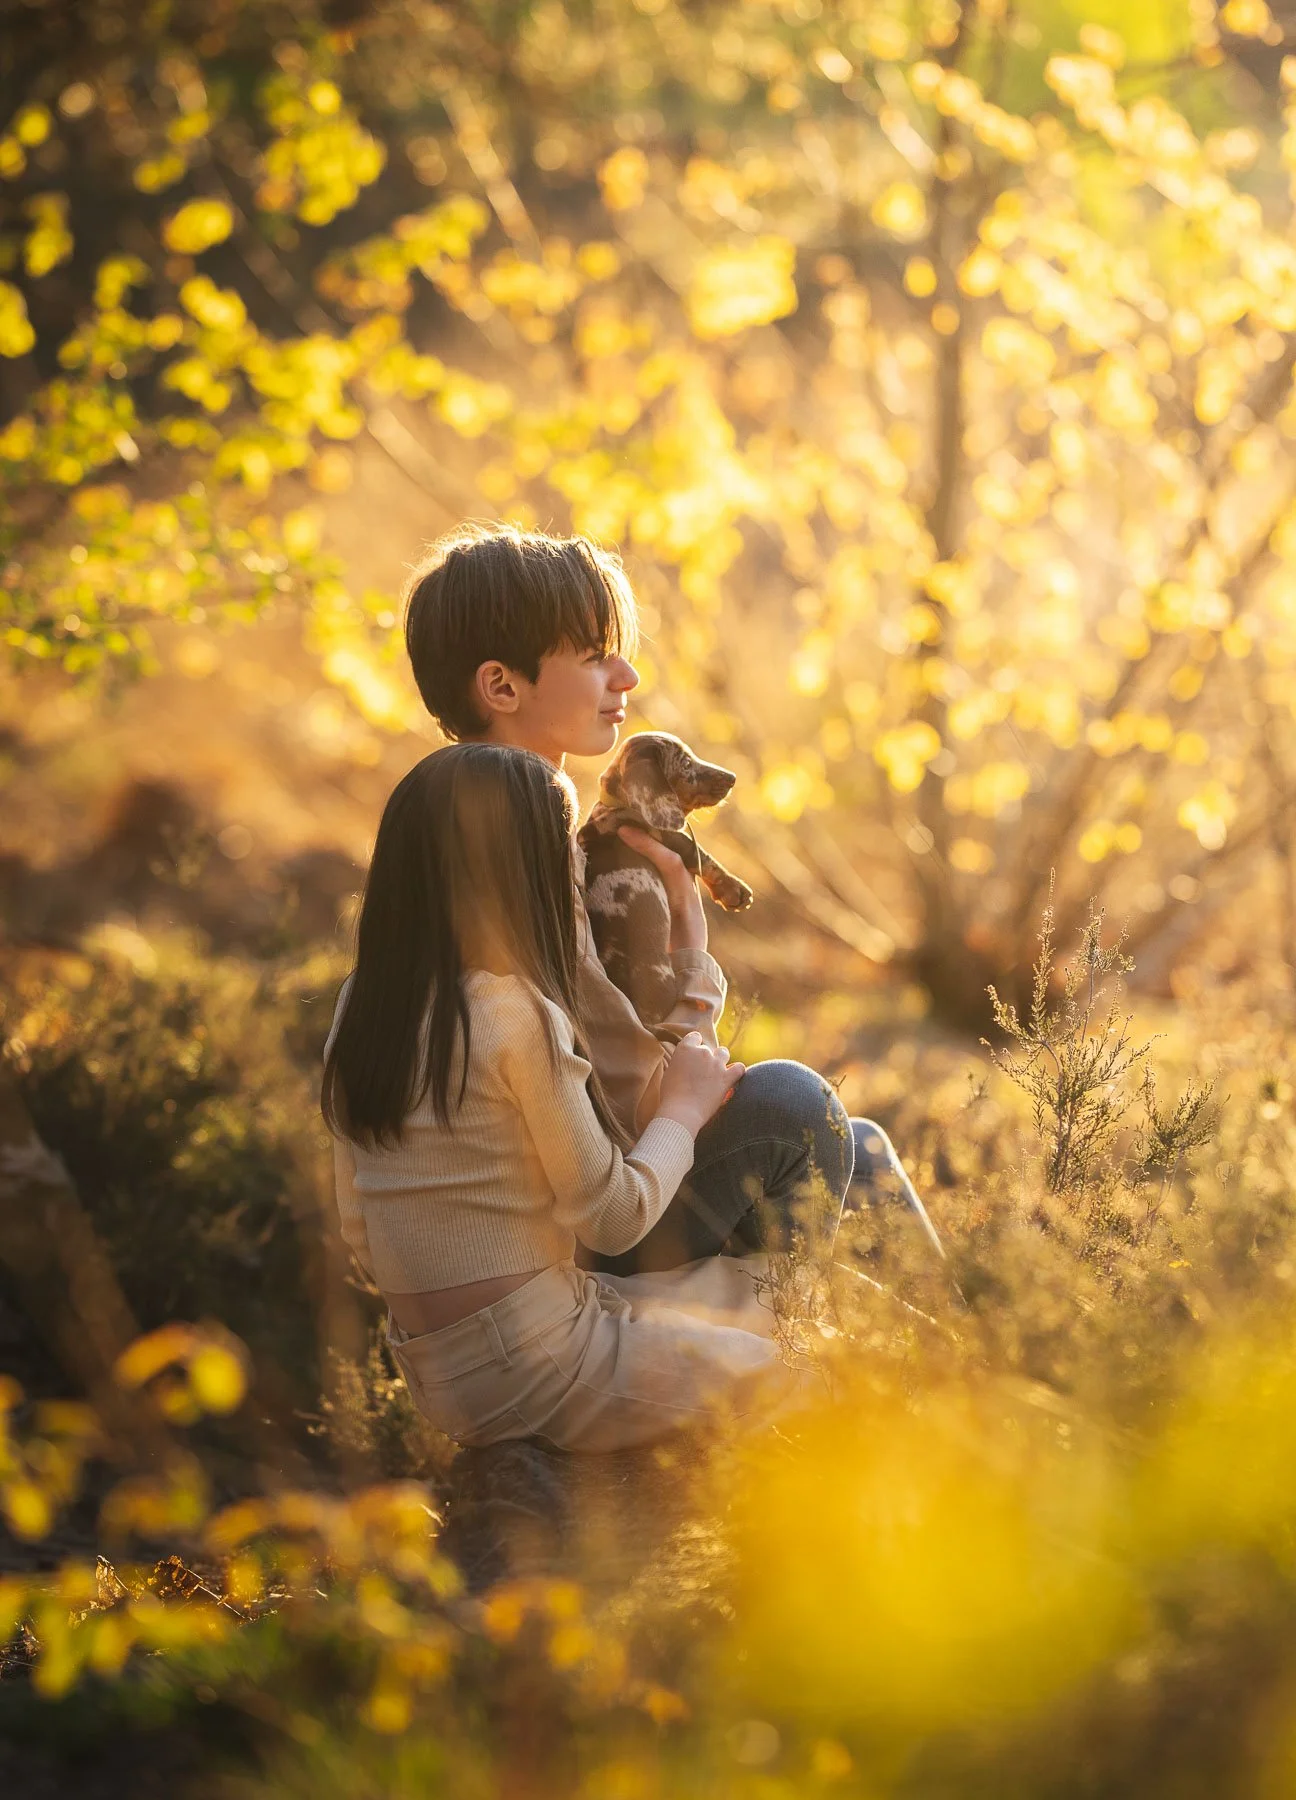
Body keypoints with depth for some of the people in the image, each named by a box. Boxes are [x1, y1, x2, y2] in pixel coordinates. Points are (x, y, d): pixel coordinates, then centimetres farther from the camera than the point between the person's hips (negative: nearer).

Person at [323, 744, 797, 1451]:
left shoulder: (361, 1005, 4)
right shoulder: (518, 1017, -19)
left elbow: (360, 1232, 10)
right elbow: (614, 1218, -11)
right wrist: (683, 1109, 5)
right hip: (533, 1364, -8)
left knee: (744, 1288, 20)